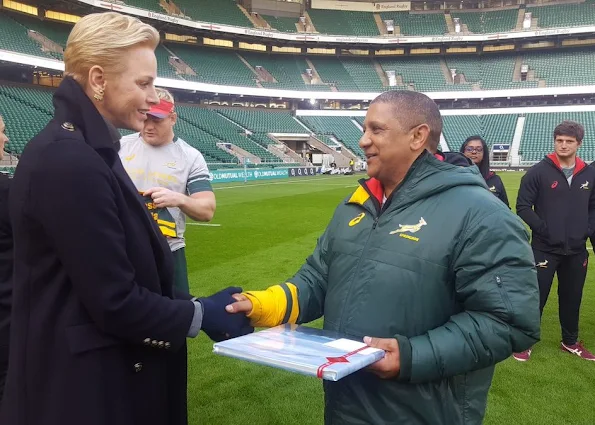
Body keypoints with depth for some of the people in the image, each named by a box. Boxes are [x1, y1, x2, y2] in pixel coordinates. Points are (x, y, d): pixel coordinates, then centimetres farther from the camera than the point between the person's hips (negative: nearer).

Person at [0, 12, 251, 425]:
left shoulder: (87, 150, 7)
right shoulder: (69, 162, -25)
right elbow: (116, 303, -24)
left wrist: (200, 306, 1)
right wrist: (202, 315, -10)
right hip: (83, 389, -9)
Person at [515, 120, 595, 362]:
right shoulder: (539, 172, -8)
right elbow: (523, 207, -7)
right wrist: (543, 229, -14)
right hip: (545, 249, -4)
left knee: (572, 297, 16)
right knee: (536, 297, 3)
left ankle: (570, 342, 34)